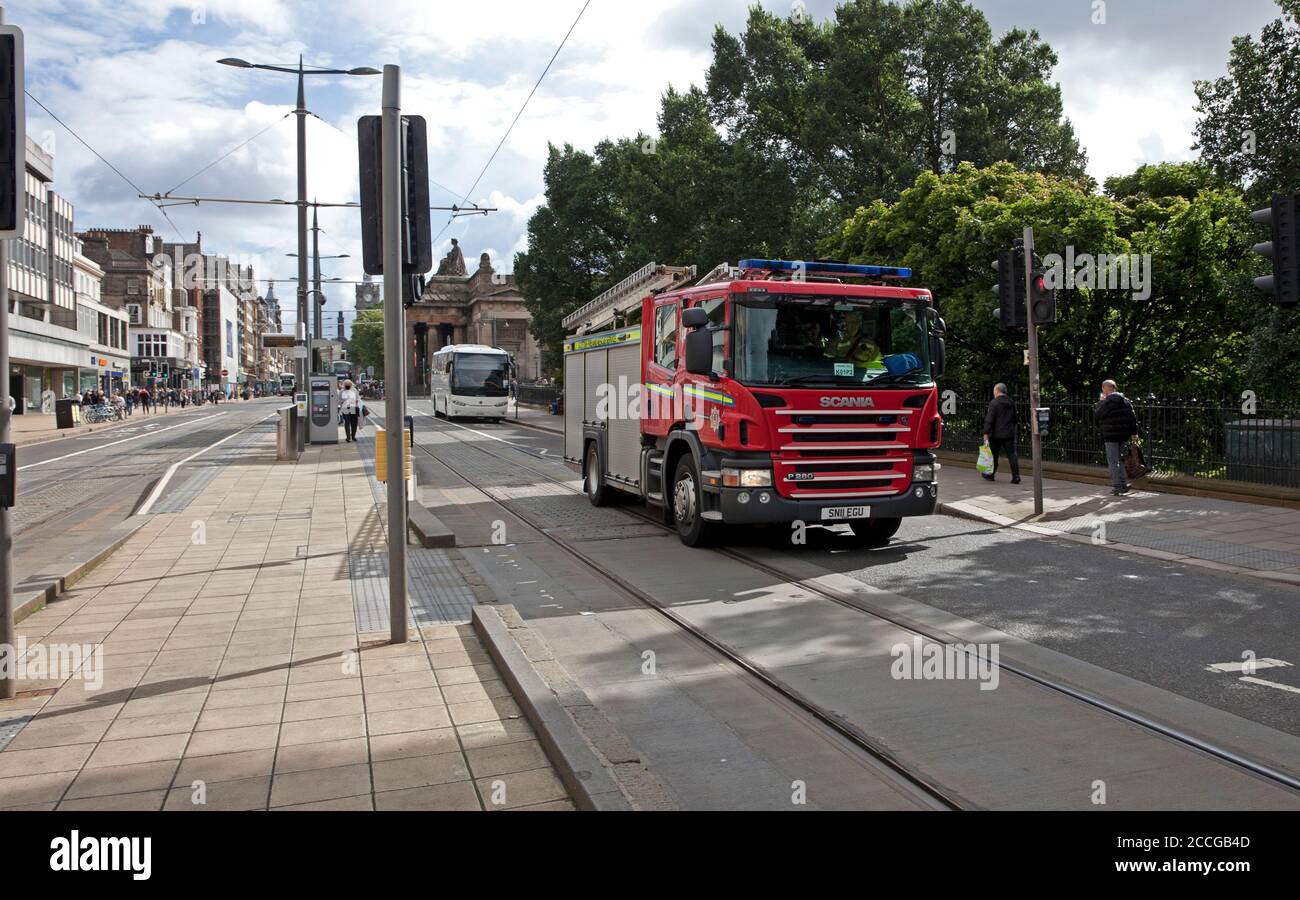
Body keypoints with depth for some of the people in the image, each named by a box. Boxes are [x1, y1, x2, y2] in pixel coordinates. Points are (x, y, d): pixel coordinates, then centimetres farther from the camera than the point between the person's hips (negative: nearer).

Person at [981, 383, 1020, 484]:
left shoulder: (994, 403, -11)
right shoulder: (1011, 403, 11)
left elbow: (989, 420, -15)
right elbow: (1014, 419, 21)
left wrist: (986, 434, -14)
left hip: (997, 434, -5)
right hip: (1009, 434, 5)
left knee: (993, 455, 9)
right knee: (1012, 454, 1)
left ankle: (990, 475, 21)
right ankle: (1016, 476, -9)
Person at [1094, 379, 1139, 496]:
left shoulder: (1107, 402, -15)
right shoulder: (1125, 400, 8)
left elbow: (1096, 416, -8)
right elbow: (1133, 417, 9)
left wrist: (1100, 403, 3)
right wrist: (1134, 432, 14)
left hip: (1111, 436, -7)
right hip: (1123, 435, 7)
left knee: (1113, 461, -1)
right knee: (1120, 459, 18)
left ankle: (1117, 486, -1)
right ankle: (1124, 484, 17)